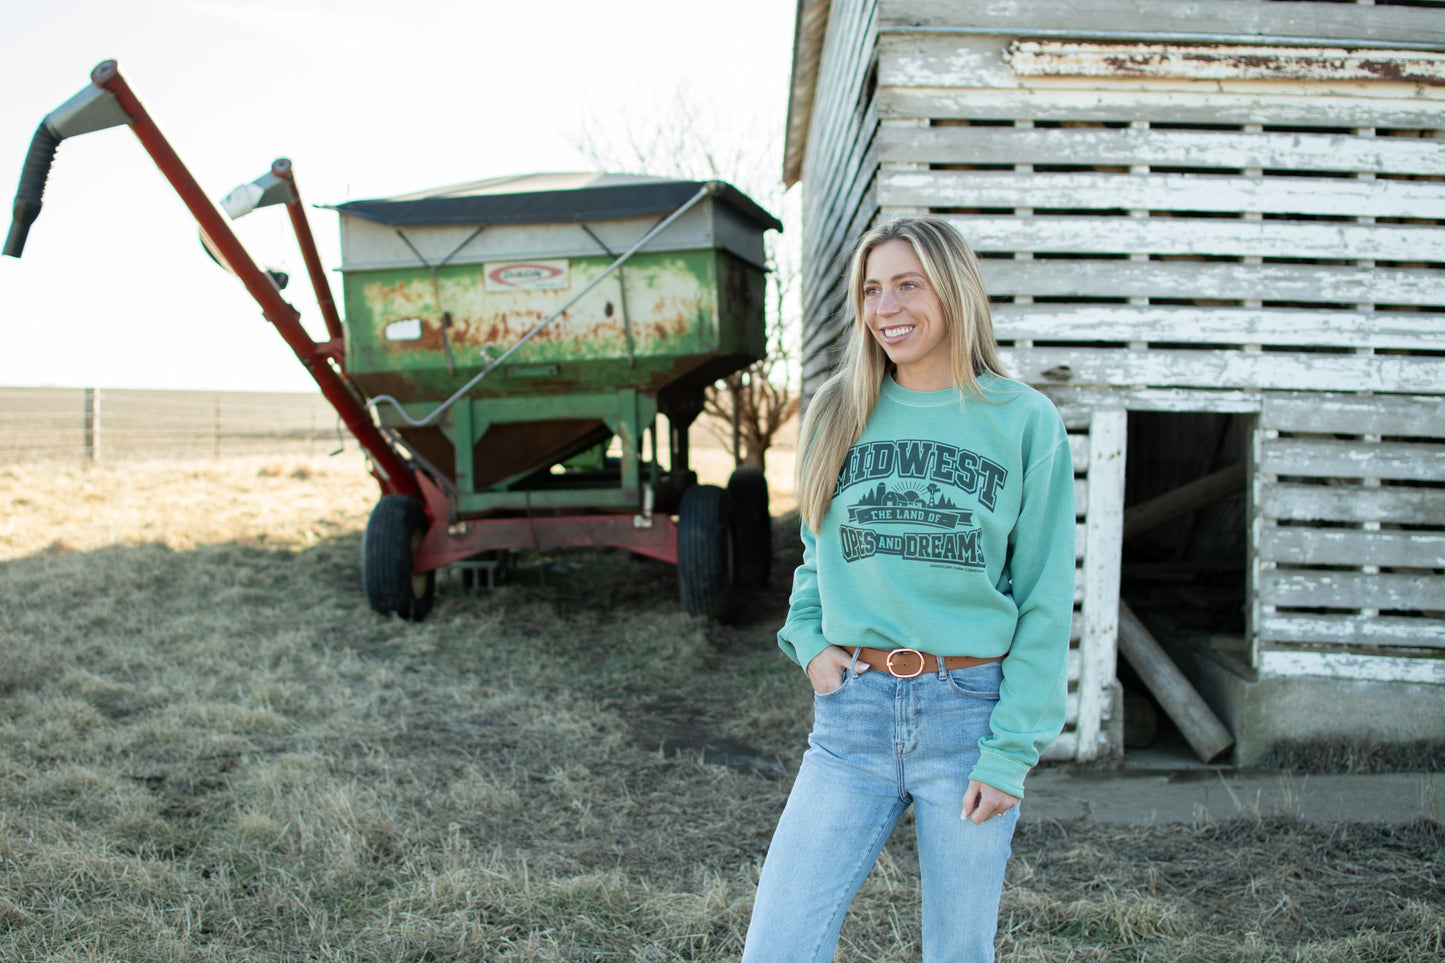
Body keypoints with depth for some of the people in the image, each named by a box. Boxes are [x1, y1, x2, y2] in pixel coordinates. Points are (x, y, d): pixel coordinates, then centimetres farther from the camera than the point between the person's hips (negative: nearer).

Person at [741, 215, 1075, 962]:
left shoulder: (1024, 421, -2)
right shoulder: (837, 412, 7)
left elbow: (1045, 600, -3)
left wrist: (1011, 751, -8)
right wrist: (807, 641, 2)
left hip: (970, 711, -2)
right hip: (853, 713, 2)